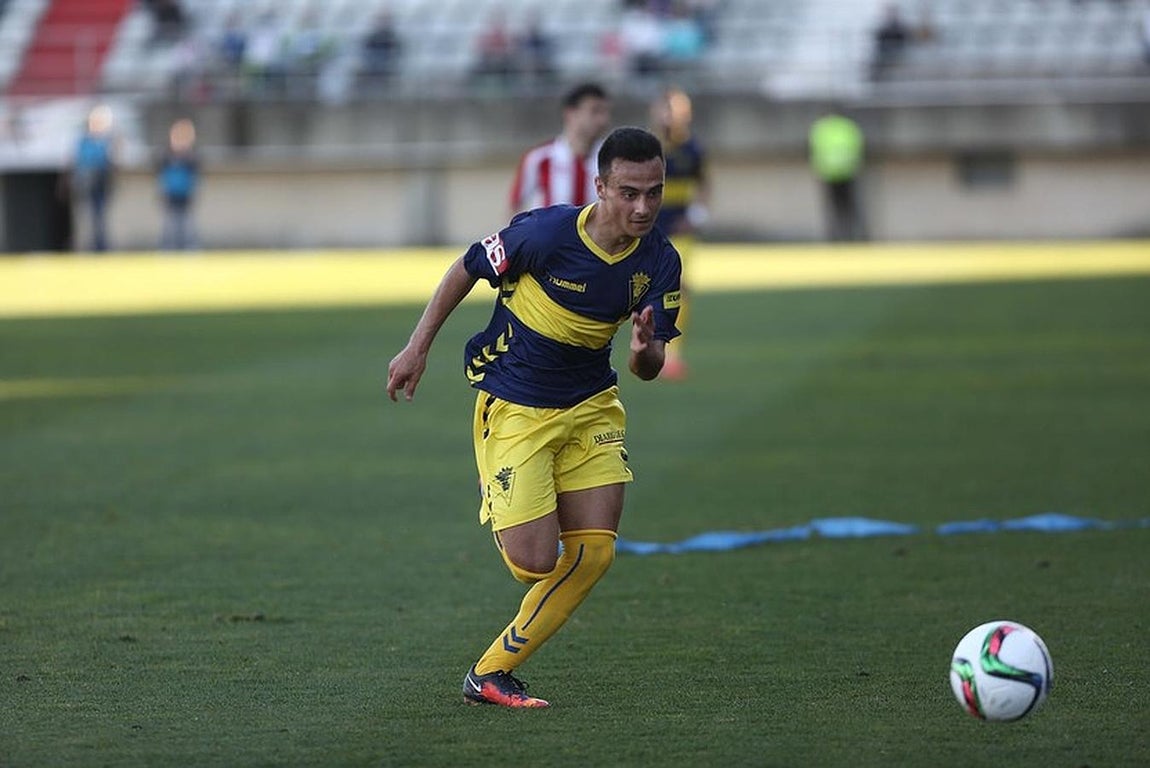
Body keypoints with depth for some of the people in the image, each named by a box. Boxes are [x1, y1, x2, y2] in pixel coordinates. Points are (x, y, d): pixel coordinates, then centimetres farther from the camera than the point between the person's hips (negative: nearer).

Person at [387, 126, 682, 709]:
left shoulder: (660, 261, -9)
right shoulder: (544, 232, -23)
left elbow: (649, 369, -4)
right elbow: (466, 269, -6)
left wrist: (645, 351, -29)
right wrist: (417, 347, -3)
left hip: (591, 404, 5)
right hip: (513, 407, -5)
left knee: (594, 551, -4)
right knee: (534, 561, -14)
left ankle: (489, 673, 10)